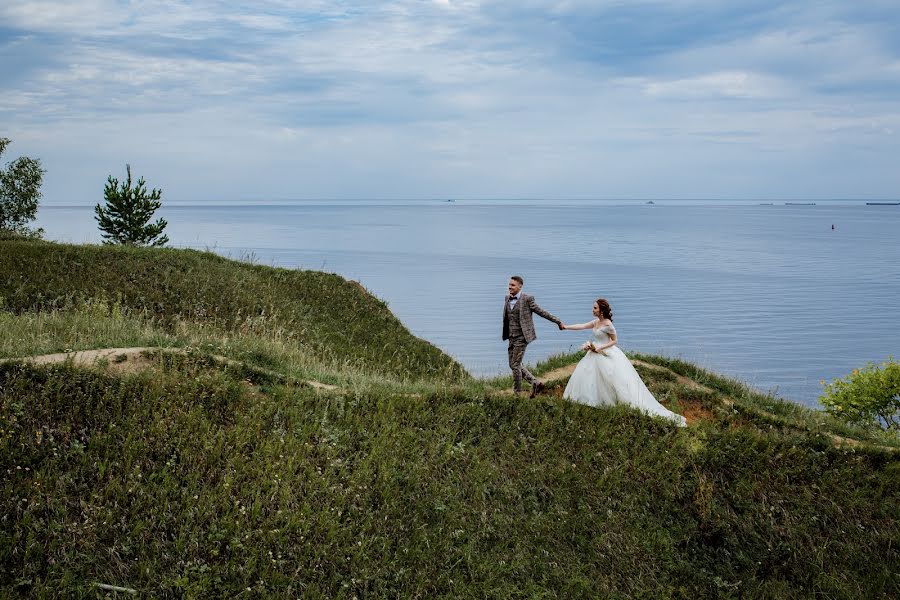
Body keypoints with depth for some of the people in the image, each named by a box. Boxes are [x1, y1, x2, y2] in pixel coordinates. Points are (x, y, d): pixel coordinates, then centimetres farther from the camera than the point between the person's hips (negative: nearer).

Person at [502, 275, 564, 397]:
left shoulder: (527, 299, -11)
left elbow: (542, 312, -6)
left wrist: (558, 322, -5)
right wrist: (506, 334, 16)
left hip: (521, 337, -8)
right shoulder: (507, 298, 9)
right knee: (513, 365, 10)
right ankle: (536, 383, 19)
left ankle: (517, 393, 6)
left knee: (515, 365, -7)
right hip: (512, 337, 8)